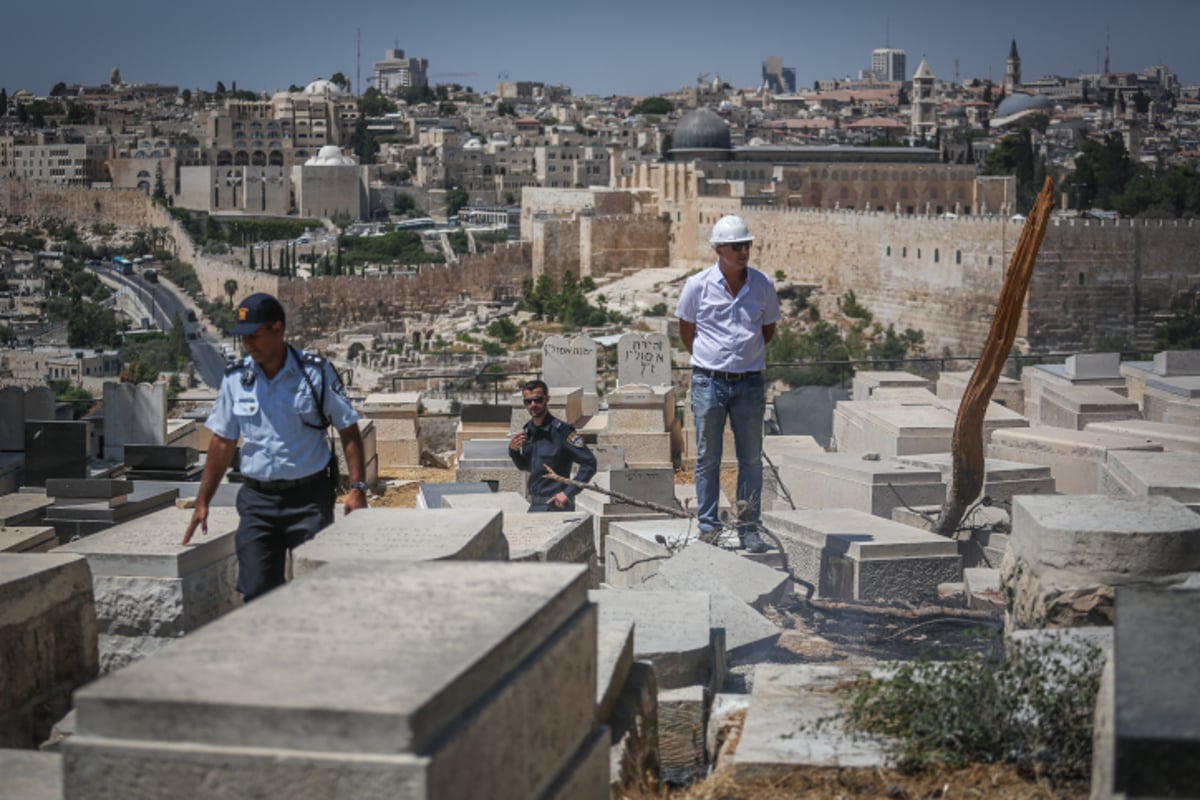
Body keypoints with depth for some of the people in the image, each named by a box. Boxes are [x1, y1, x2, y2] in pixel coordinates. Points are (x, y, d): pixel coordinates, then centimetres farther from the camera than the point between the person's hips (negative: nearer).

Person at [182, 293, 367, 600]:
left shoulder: (315, 372, -4)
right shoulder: (235, 377, 4)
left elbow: (348, 430, -1)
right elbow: (223, 443, 10)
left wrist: (357, 488, -10)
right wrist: (202, 502, 8)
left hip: (309, 495, -2)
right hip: (257, 497, 2)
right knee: (256, 589, -3)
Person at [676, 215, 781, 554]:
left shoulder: (763, 285, 1)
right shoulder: (698, 285, -4)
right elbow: (686, 329, 10)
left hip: (749, 382, 2)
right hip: (709, 382, -2)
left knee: (751, 459, 4)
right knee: (707, 458, 4)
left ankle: (749, 527, 13)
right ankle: (708, 527, 13)